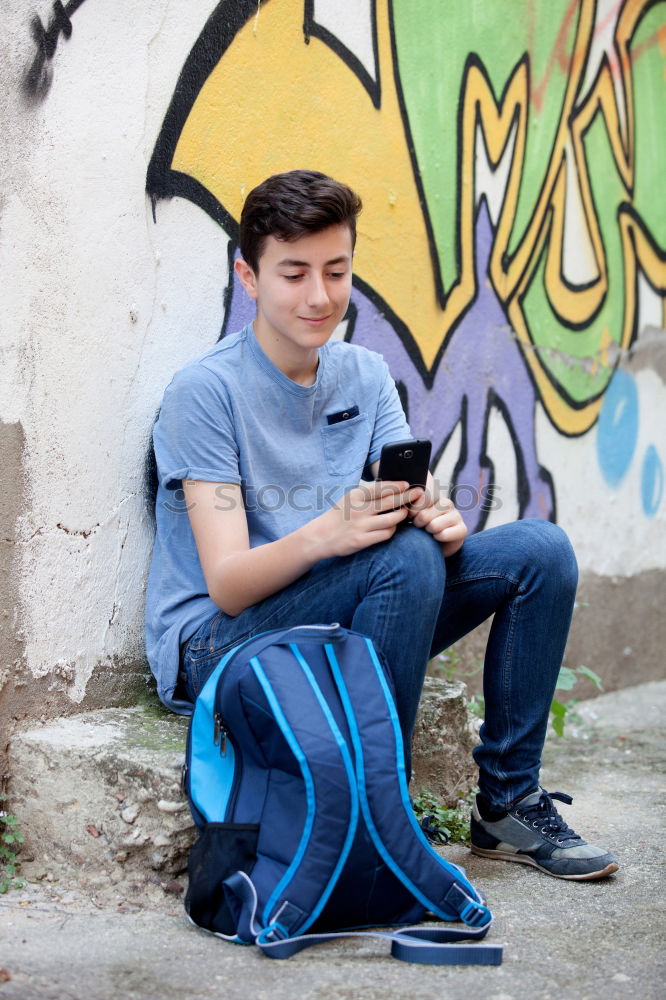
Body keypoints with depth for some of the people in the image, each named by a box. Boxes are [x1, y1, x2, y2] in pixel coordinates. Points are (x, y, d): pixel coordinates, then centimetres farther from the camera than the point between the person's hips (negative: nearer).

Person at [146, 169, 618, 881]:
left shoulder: (366, 377, 6)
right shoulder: (205, 391, -14)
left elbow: (412, 507, -3)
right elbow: (227, 586, -20)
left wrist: (440, 522, -28)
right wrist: (325, 534, -39)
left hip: (349, 625, 7)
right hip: (213, 645, -6)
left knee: (540, 549, -8)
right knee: (404, 557, -32)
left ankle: (508, 804, 1)